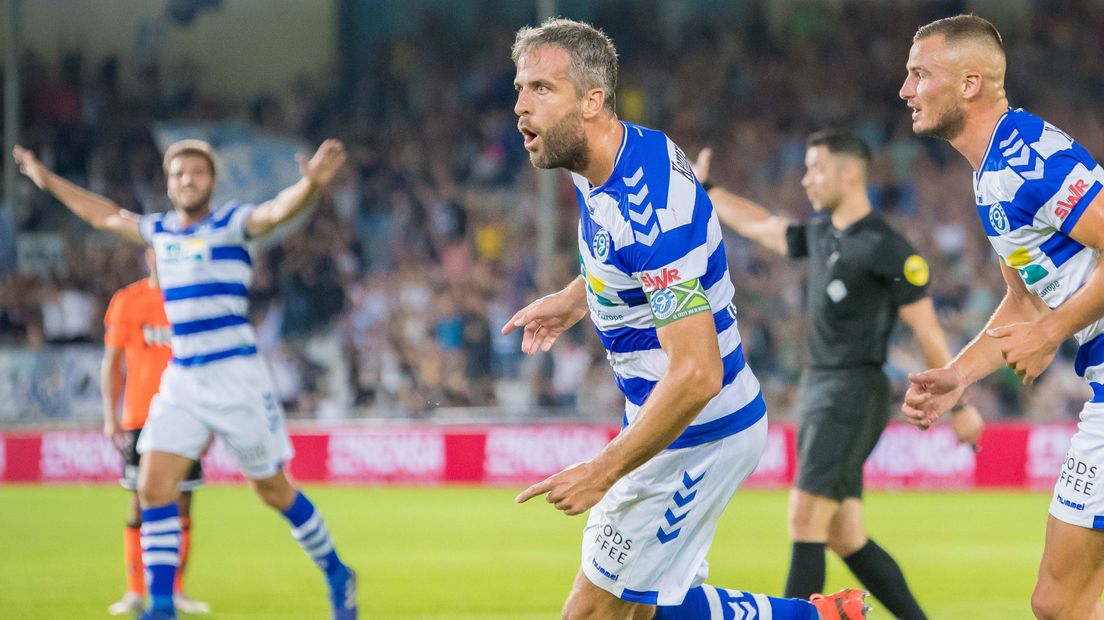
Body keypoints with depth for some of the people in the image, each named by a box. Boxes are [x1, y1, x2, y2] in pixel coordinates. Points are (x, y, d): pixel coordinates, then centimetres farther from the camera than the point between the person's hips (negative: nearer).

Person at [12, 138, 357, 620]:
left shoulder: (232, 223, -4)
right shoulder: (160, 230, 12)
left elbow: (279, 210, -25)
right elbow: (105, 216, 31)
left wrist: (312, 183, -46)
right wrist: (49, 181, 39)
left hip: (235, 376, -5)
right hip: (181, 381, 5)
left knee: (273, 490, 3)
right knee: (153, 488, -6)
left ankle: (337, 576, 24)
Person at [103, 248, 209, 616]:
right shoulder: (127, 302, 3)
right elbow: (112, 362, 5)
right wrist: (111, 417, -2)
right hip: (140, 417, -1)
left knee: (182, 506, 1)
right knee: (140, 506, -3)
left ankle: (176, 590, 7)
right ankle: (135, 592, 2)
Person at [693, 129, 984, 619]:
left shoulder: (886, 249, -11)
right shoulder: (821, 233, 13)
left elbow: (927, 330, -8)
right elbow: (760, 226, 30)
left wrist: (960, 406, -6)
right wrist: (704, 188, 34)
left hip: (854, 393, -8)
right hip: (816, 390, 8)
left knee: (805, 523, -15)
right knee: (845, 539, 6)